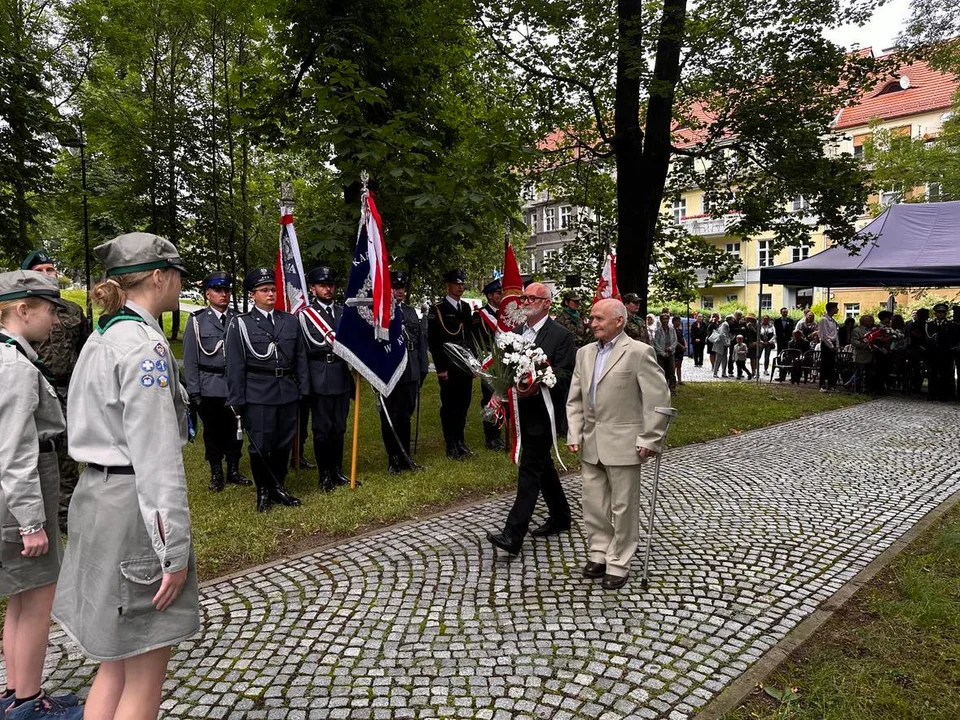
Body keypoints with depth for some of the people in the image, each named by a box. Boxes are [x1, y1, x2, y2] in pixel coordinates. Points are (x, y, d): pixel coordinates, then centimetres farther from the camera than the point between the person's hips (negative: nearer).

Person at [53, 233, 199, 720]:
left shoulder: (102, 337, 13)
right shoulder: (144, 344, -17)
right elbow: (156, 457, -21)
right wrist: (174, 549, -17)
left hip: (96, 496, 10)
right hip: (134, 507, -10)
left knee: (115, 665, 20)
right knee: (144, 677, 4)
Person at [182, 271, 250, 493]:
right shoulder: (197, 320, -2)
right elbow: (190, 359, -2)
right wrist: (193, 391, -6)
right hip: (209, 388, -2)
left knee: (234, 429, 11)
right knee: (212, 431, 9)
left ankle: (233, 471, 26)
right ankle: (216, 475, 23)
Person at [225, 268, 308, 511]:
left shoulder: (290, 321, 9)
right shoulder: (240, 324, -2)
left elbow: (300, 358, 11)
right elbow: (235, 366, -3)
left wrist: (304, 391, 6)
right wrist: (237, 402, -6)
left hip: (287, 393, 4)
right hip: (258, 394, -3)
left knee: (284, 443, 12)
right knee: (260, 445, 4)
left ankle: (278, 487, 30)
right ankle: (263, 491, 22)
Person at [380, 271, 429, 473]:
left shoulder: (411, 311, 13)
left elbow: (421, 340, 14)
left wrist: (423, 368, 11)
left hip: (411, 374, 6)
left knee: (405, 416, 16)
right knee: (390, 418, 5)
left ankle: (405, 458, 27)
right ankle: (393, 460, 16)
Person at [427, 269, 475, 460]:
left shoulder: (466, 307, 13)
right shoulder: (437, 309, -6)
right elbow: (434, 341, -9)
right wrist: (441, 368, -13)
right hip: (448, 367, -6)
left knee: (463, 404, 11)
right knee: (449, 406, 2)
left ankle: (460, 441, 23)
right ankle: (451, 446, 10)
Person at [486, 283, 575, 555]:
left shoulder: (560, 335, -11)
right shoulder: (517, 331, 10)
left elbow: (565, 376, -16)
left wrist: (537, 387, -29)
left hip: (542, 413, -8)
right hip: (522, 411, 8)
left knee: (529, 470, -8)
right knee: (542, 465, 18)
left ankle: (513, 535, -7)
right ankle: (560, 517, 35)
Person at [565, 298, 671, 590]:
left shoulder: (639, 352, -9)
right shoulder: (584, 353, 10)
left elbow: (658, 399, -11)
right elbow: (574, 400, 13)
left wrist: (650, 440, -13)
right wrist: (574, 435, 5)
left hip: (624, 444, -6)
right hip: (591, 445, 6)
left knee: (623, 508, 5)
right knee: (593, 505, 14)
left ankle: (618, 564, 19)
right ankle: (598, 554, 31)